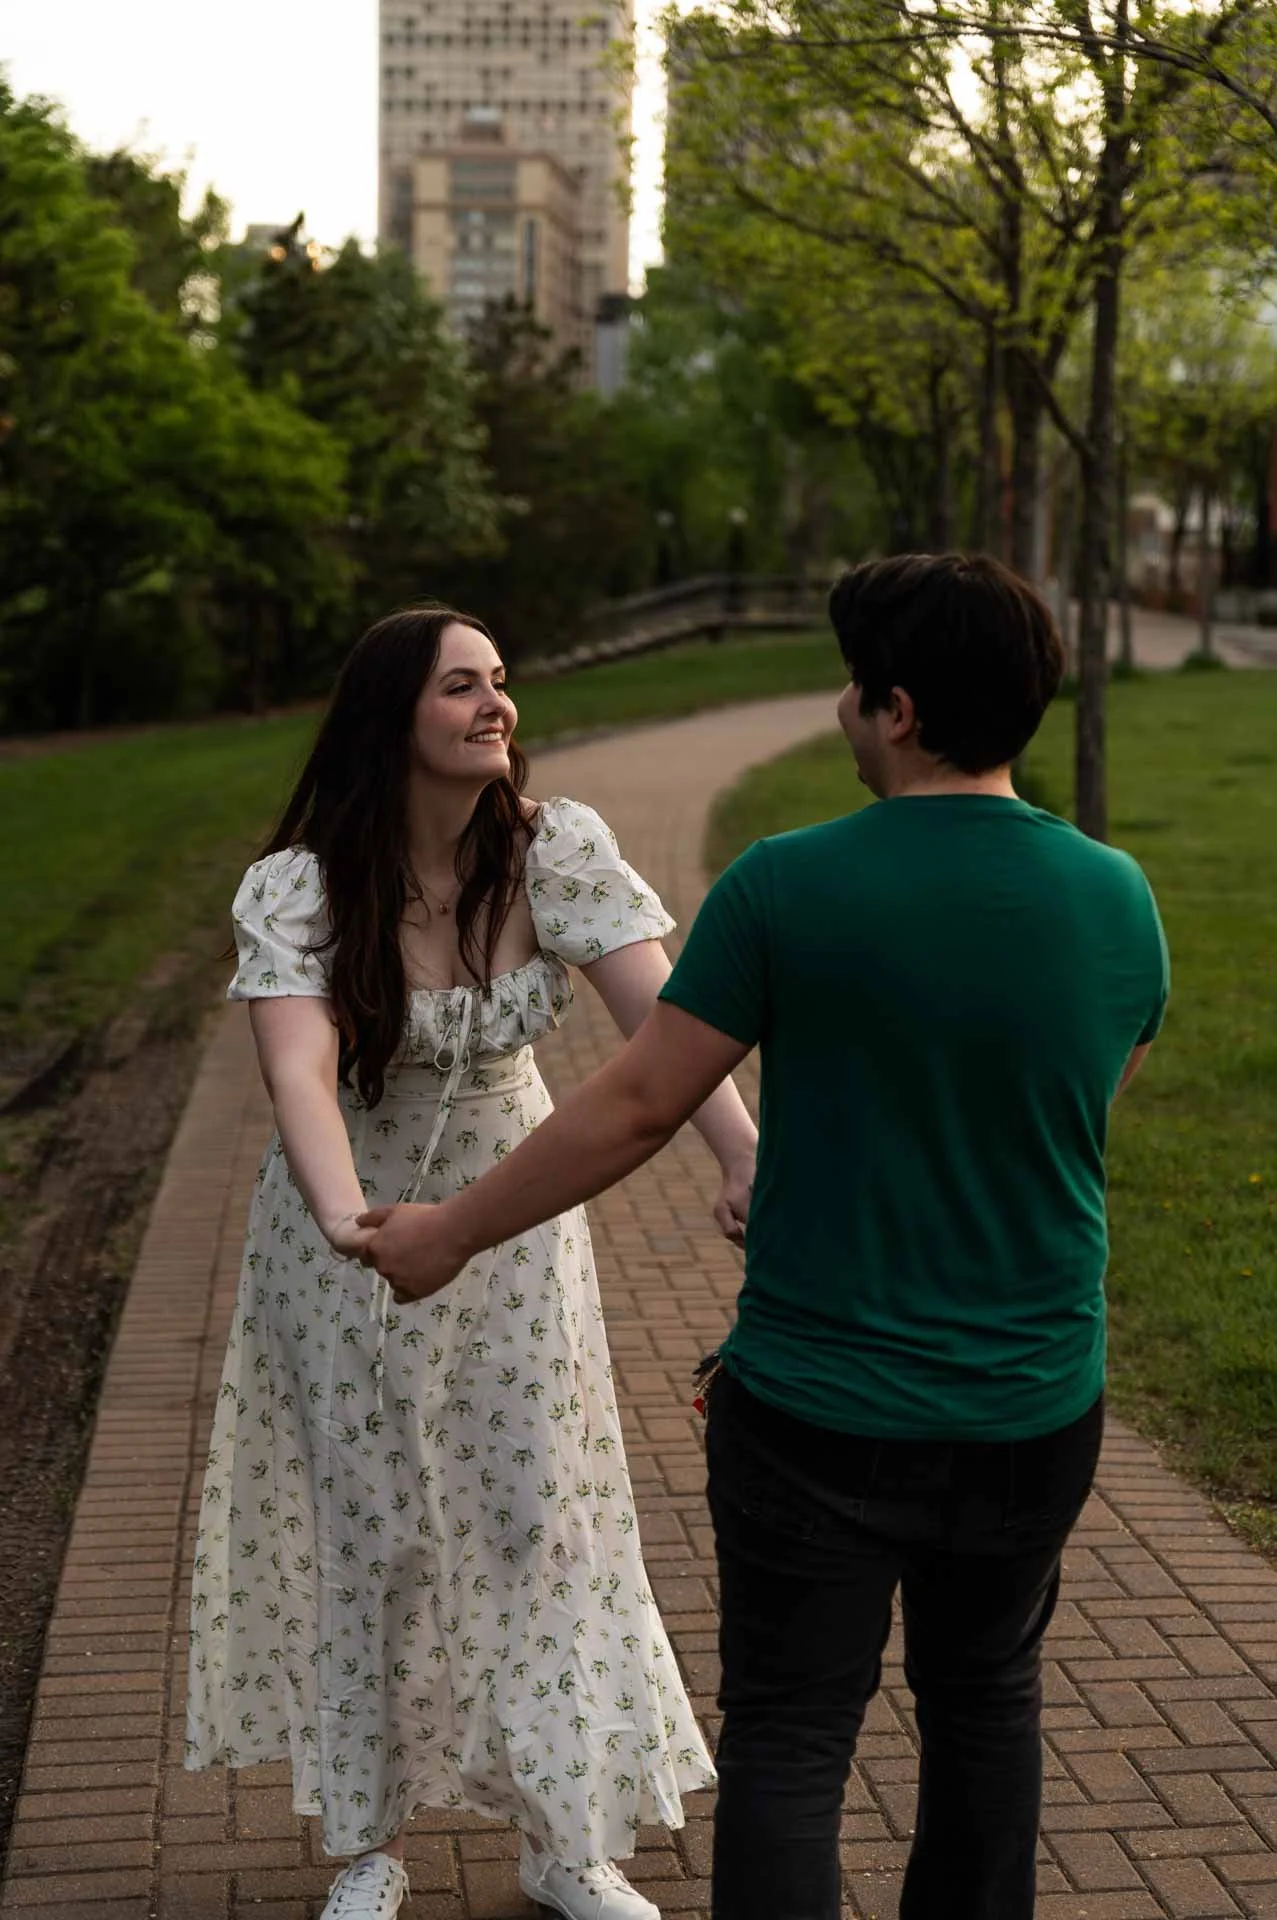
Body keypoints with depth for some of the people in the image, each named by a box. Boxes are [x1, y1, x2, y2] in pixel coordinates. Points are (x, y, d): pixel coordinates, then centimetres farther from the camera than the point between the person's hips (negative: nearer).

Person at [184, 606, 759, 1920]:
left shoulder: (554, 848, -15)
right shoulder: (299, 888, -21)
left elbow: (659, 1011, -27)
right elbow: (299, 1068, -37)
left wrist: (746, 1156, -44)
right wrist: (347, 1217, -57)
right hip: (352, 1236, -2)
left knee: (542, 1517, 7)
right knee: (371, 1533, 8)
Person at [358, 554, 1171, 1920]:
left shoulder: (788, 886, -17)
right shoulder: (1118, 900, -4)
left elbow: (637, 1106, -12)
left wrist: (454, 1233, 2)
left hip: (819, 1411, -4)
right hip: (1037, 1412, 4)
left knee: (788, 1740, 10)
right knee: (985, 1698, 25)